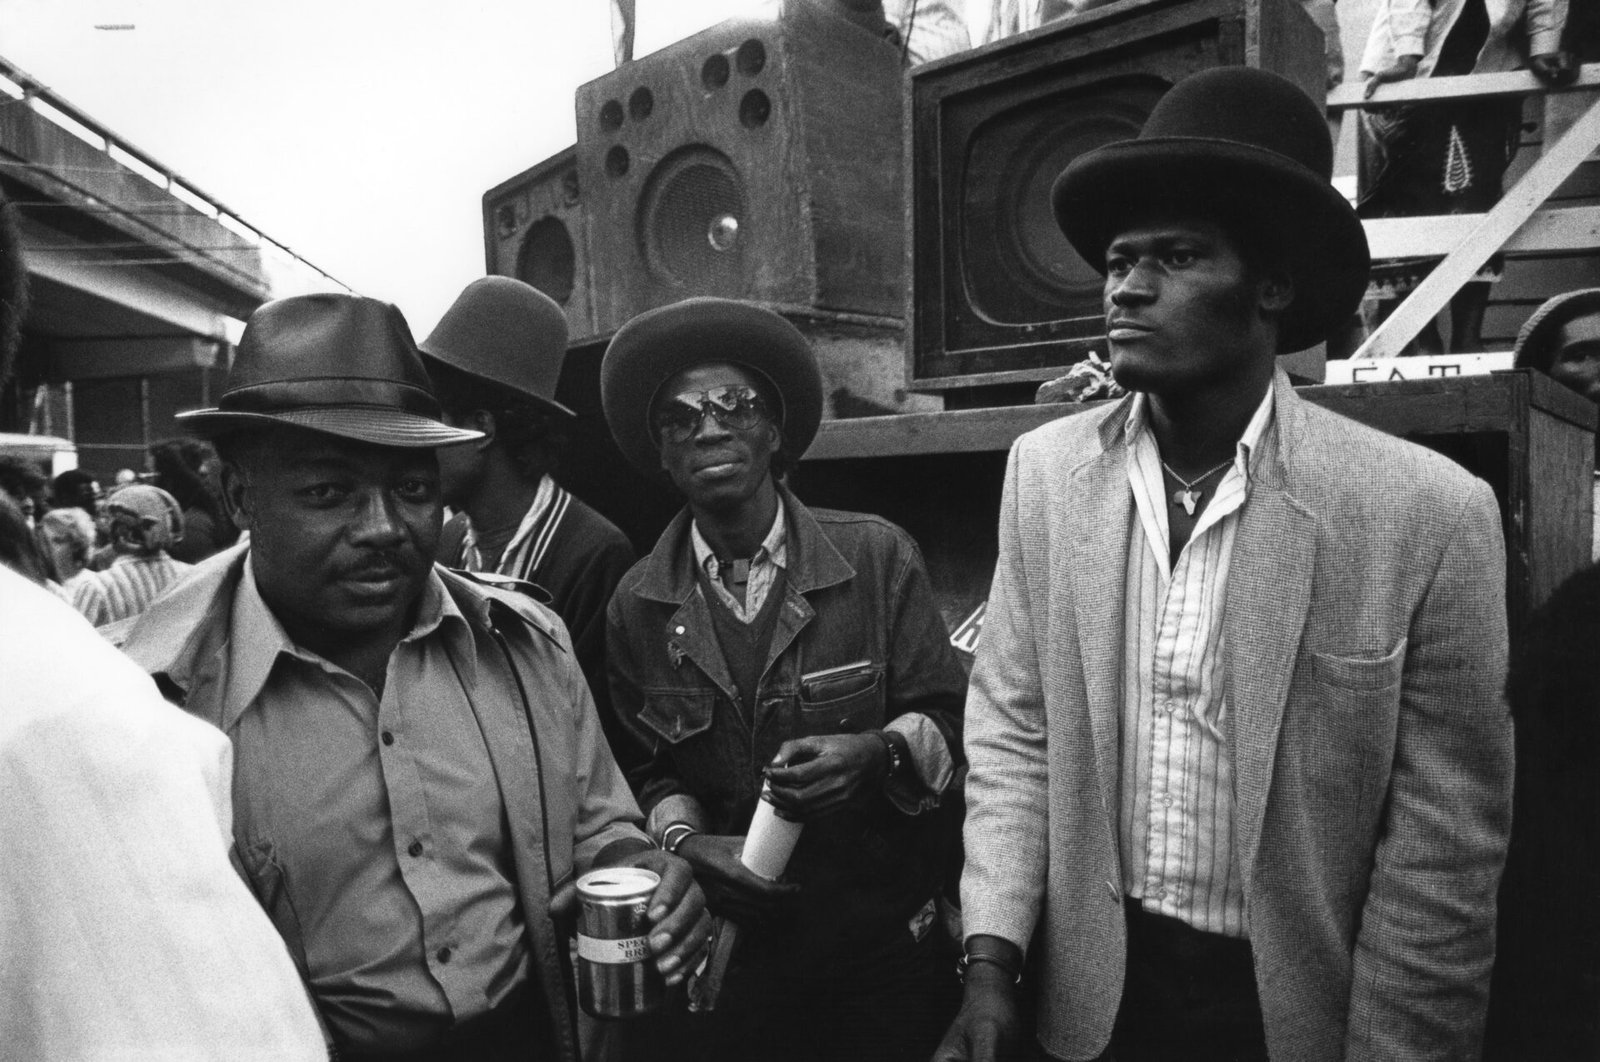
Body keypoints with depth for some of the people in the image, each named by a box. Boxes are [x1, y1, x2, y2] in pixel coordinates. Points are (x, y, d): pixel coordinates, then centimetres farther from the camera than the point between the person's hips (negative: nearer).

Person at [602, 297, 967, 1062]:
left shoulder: (878, 556, -9)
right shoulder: (637, 604, -2)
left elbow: (947, 720, -6)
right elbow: (647, 766, 8)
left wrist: (875, 753, -25)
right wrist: (684, 839, -10)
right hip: (725, 948, 2)